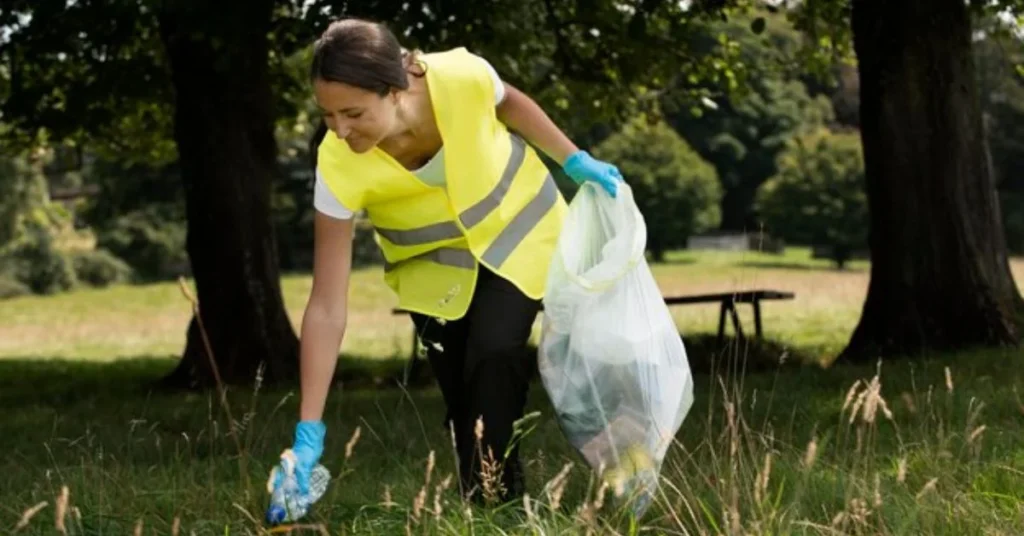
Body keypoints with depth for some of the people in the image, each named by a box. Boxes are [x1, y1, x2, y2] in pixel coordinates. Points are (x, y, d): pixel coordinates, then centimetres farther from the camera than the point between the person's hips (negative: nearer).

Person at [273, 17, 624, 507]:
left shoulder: (463, 77, -36)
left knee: (494, 359, -19)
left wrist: (575, 162, 0)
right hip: (433, 262, 1)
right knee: (463, 395, -5)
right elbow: (327, 307, -32)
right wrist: (309, 431, -34)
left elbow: (509, 102, -7)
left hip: (515, 227, 0)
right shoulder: (339, 167, -35)